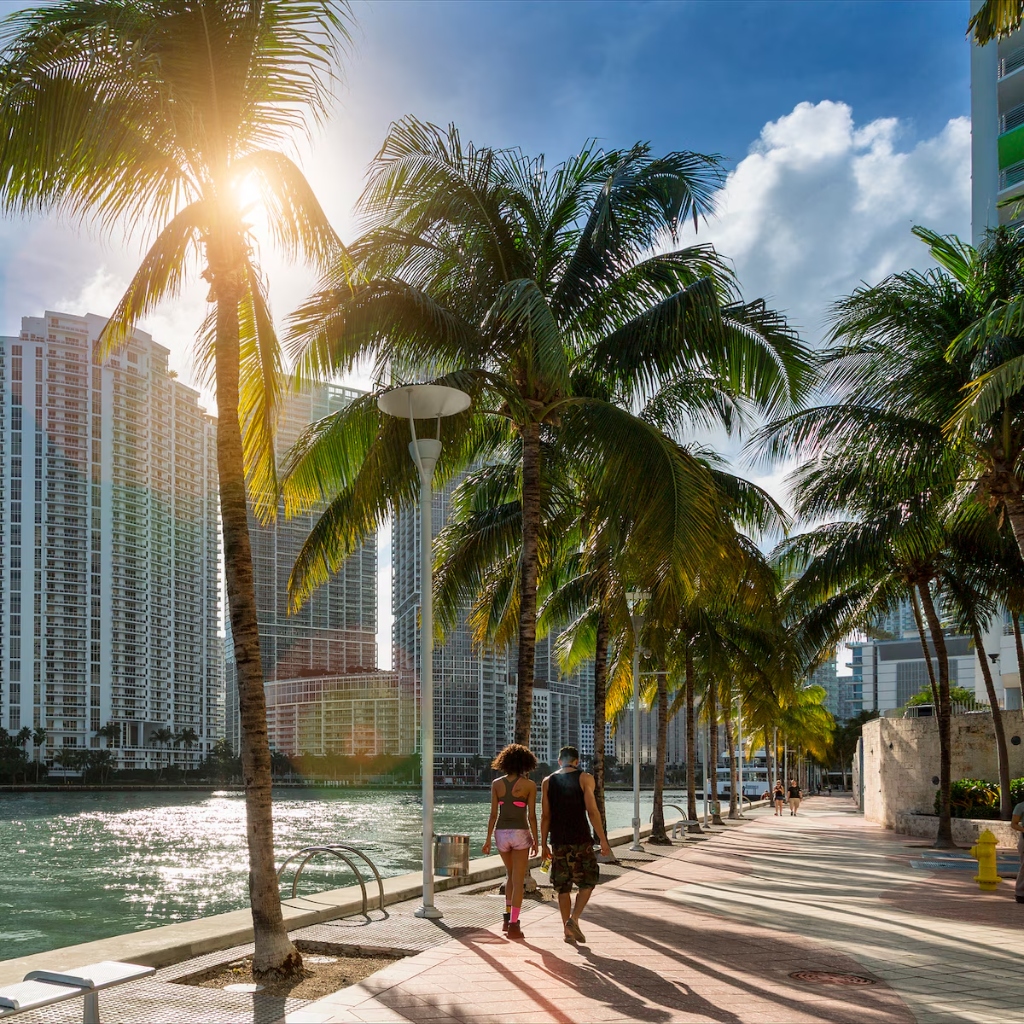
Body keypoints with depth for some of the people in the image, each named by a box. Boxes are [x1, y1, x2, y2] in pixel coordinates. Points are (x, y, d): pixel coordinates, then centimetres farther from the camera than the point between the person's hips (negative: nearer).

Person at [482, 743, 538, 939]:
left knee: (511, 875, 24)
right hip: (520, 833, -3)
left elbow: (493, 814, 0)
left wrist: (488, 839, 6)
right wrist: (535, 840, 2)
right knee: (518, 881, 3)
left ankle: (507, 917, 20)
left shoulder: (497, 784, 1)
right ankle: (514, 925, 0)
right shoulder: (529, 785, -6)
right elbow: (531, 816, -6)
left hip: (501, 833, 3)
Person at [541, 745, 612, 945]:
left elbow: (545, 815, 4)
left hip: (558, 841, 3)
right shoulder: (585, 778, -1)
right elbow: (592, 811, -8)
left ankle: (567, 930, 9)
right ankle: (574, 919, -8)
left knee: (563, 886, 9)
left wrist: (544, 844, 9)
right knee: (587, 882, 9)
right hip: (581, 839, -3)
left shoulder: (547, 782, 8)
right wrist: (603, 840, -5)